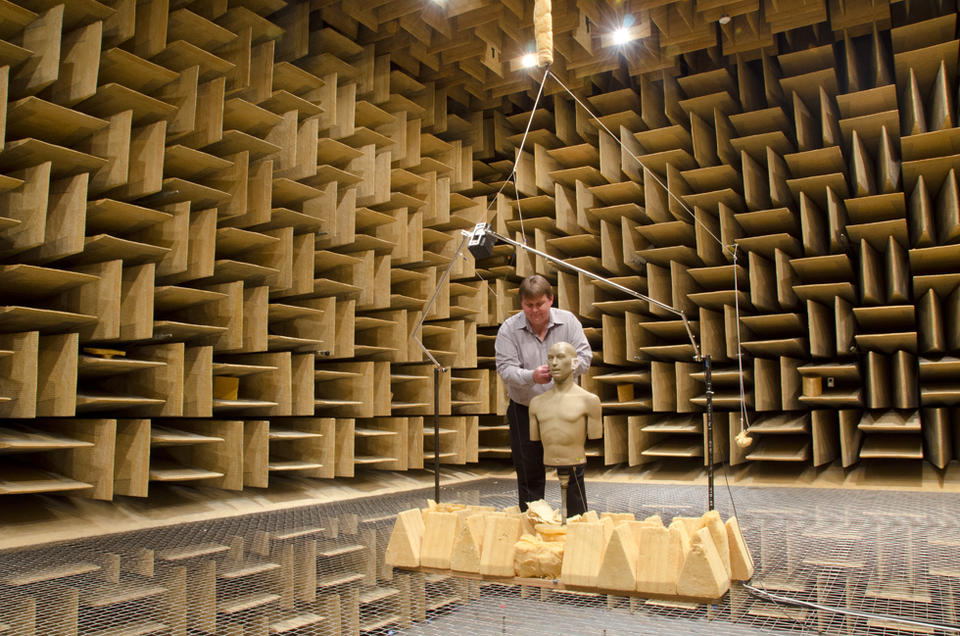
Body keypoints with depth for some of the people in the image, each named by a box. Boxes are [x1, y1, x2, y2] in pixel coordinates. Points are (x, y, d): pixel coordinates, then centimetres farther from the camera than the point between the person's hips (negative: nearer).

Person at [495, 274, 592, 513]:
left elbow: (584, 357, -6)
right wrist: (531, 376, -31)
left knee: (572, 468, 8)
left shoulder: (568, 321, -3)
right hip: (524, 410, -1)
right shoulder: (509, 328, -7)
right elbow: (506, 368, -12)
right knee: (529, 471, 8)